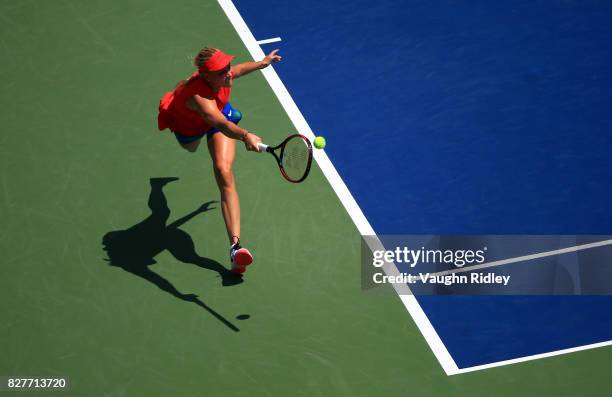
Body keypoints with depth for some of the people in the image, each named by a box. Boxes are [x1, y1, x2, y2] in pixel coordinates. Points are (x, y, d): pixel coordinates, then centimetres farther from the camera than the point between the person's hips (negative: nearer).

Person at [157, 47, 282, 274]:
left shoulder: (223, 75, -33)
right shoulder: (198, 96, -51)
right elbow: (221, 123, -69)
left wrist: (261, 63, 11)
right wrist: (245, 135, -88)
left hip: (220, 112, 2)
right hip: (188, 125, -2)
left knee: (224, 173, -20)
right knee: (190, 148, 36)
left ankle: (235, 246, -25)